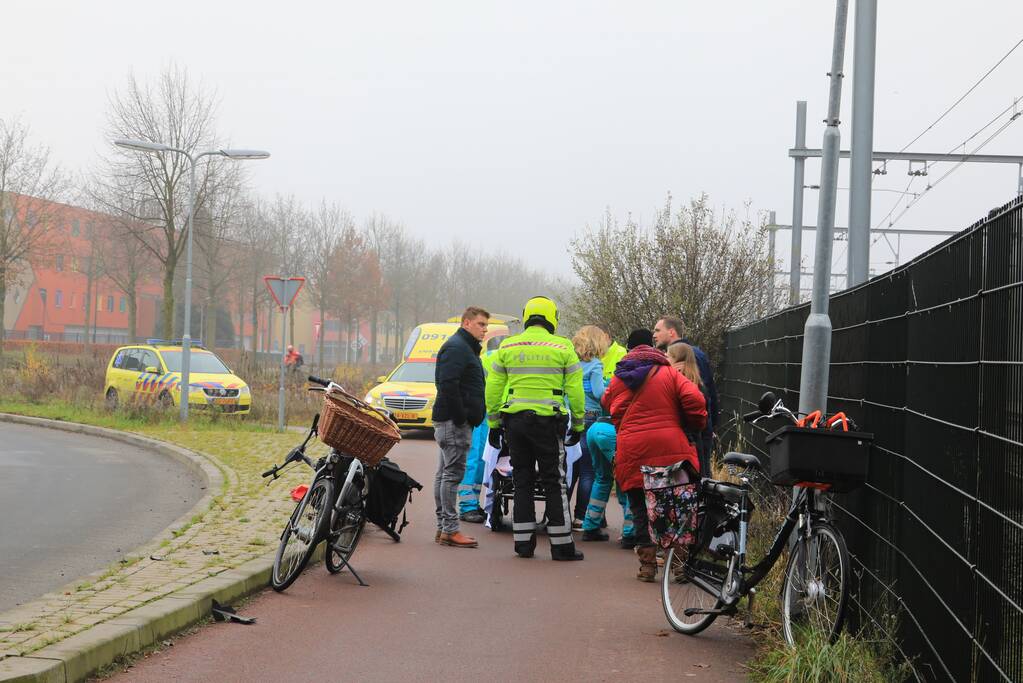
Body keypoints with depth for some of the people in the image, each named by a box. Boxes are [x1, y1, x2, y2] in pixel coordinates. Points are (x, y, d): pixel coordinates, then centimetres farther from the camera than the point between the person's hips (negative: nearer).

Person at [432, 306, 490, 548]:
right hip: (454, 420, -11)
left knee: (445, 473, 12)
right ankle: (450, 529, -10)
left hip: (453, 420, 11)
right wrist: (460, 417, -21)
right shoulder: (456, 347, -12)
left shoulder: (466, 347, 22)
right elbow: (448, 384, -22)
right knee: (452, 472, -10)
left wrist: (468, 416, 18)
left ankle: (442, 526, 17)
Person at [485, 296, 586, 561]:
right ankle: (561, 544, 4)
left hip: (514, 420, 3)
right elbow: (575, 390, -2)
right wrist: (578, 425, 6)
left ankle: (523, 542, 12)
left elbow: (493, 388, 7)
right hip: (548, 420, -3)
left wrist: (494, 423, 14)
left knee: (522, 481, 11)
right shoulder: (563, 347, -2)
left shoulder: (507, 347, 6)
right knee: (554, 482, 4)